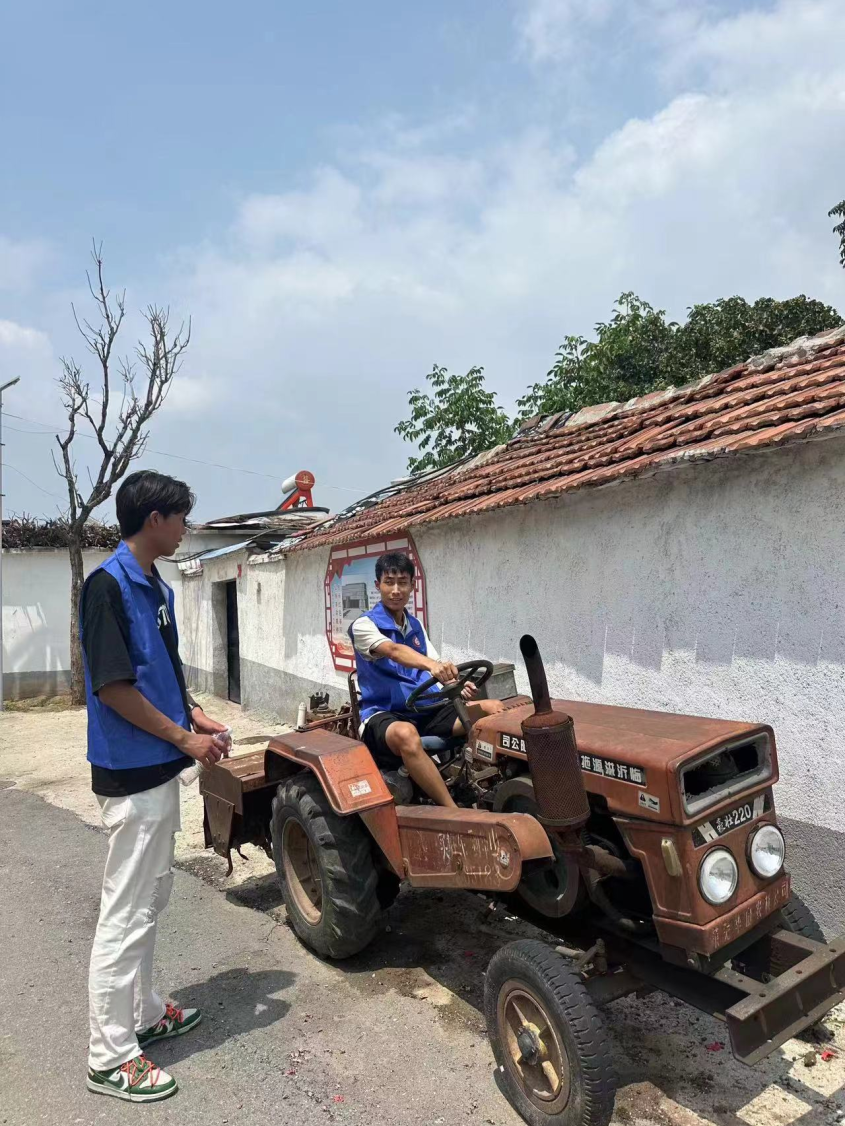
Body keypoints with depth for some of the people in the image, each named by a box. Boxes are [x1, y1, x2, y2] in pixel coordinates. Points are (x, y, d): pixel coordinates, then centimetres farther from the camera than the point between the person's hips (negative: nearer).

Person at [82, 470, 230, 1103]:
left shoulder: (158, 588, 9)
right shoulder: (108, 585, -18)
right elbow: (112, 686, -21)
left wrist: (196, 717, 6)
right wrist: (184, 738, -15)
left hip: (160, 768, 9)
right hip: (132, 773, -9)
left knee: (152, 900, 20)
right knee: (126, 914, 3)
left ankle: (145, 1015, 37)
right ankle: (110, 1058, 18)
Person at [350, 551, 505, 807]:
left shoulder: (416, 625, 15)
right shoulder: (364, 625, -6)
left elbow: (438, 672, 8)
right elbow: (393, 651, -27)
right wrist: (431, 664, -46)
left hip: (426, 709, 6)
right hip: (383, 714, -6)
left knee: (494, 709, -12)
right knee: (406, 734, -42)